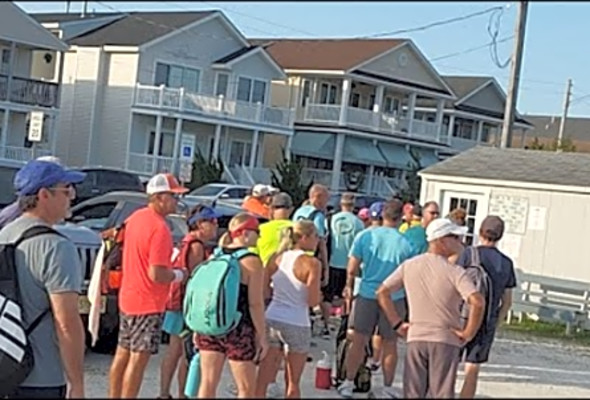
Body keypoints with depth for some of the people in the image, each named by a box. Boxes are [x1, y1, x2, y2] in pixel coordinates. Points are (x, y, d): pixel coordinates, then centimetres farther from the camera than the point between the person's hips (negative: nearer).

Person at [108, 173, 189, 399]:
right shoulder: (160, 228, -22)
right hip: (148, 303, -9)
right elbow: (157, 275, -25)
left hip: (127, 298, 9)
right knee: (138, 359, -2)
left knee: (122, 355, 16)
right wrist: (179, 275, -8)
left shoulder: (136, 217, 6)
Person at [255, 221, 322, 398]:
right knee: (293, 384, 11)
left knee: (262, 381, 6)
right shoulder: (311, 263, -11)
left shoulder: (277, 258, 4)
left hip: (271, 321, 4)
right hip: (296, 325, -4)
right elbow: (312, 301, -13)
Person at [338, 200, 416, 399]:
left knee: (358, 341, 10)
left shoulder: (365, 236, -5)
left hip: (367, 294, 1)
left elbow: (352, 269, -2)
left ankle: (348, 384, 16)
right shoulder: (406, 244, -8)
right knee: (390, 344, 10)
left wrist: (349, 287, 15)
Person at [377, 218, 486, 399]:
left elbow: (382, 293, 6)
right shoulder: (454, 272, -11)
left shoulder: (409, 266, 4)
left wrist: (398, 323, 8)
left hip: (415, 338, 4)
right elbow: (477, 302, -24)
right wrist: (468, 333, -12)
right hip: (446, 340, -4)